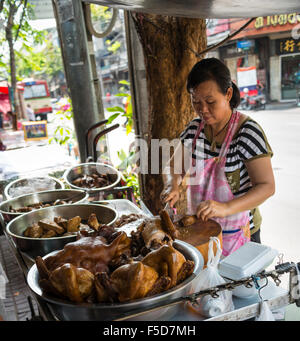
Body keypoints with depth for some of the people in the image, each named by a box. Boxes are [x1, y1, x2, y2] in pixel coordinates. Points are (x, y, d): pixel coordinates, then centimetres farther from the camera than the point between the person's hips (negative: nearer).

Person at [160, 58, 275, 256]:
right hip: (200, 229, 5)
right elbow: (173, 167, 8)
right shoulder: (194, 129, -2)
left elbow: (267, 186, -22)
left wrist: (226, 208, -36)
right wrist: (172, 187, -15)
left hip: (239, 234, -4)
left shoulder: (248, 132, -18)